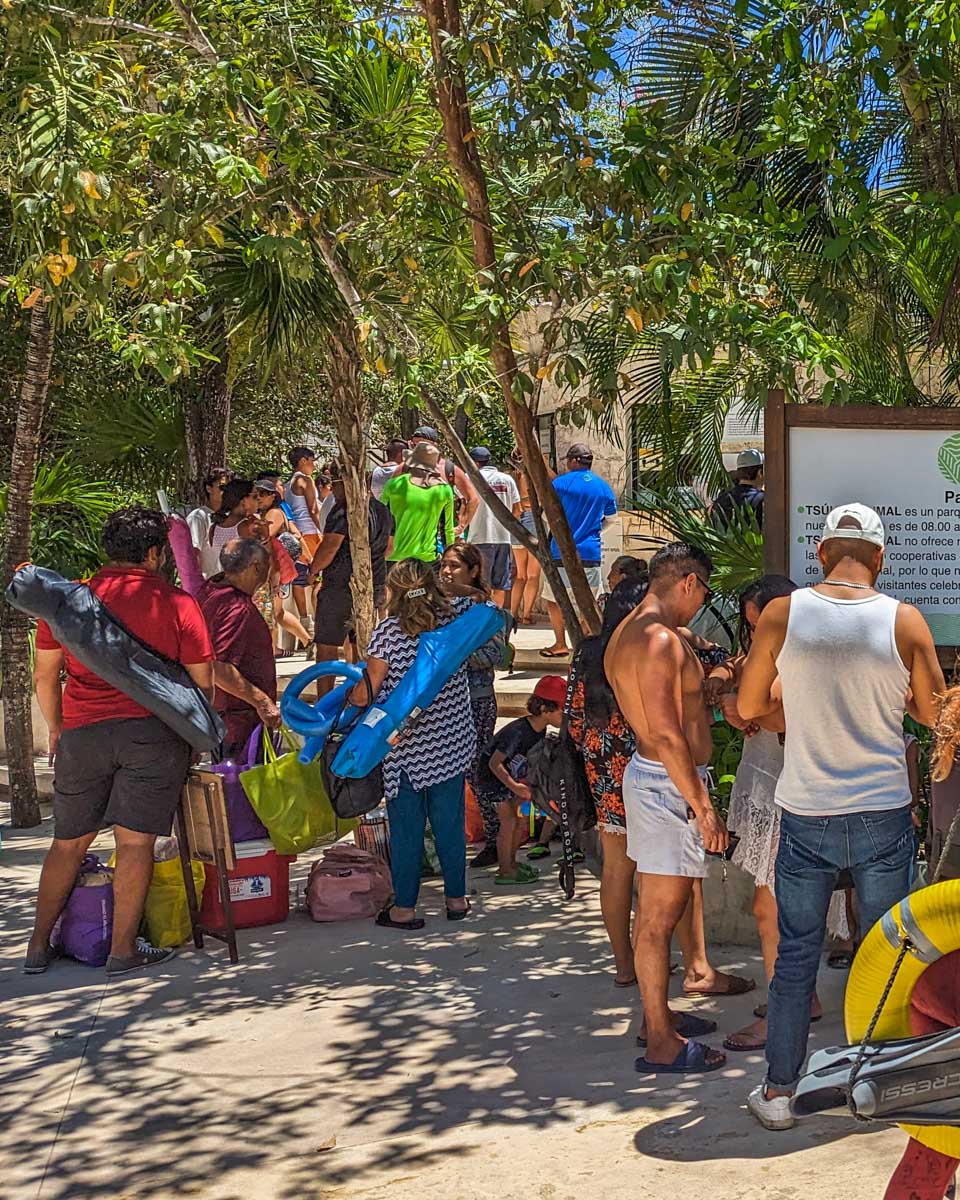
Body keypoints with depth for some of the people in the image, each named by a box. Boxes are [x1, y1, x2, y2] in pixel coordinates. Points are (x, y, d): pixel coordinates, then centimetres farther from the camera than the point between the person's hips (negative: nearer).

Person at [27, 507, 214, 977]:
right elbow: (203, 683, 2)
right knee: (135, 840, 1)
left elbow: (44, 676, 12)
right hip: (153, 731, -3)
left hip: (82, 732, 3)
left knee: (68, 842, 14)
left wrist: (57, 728, 26)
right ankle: (124, 948, 4)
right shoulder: (177, 604, 1)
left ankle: (39, 945, 21)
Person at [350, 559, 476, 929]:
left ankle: (404, 908, 14)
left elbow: (365, 694, -13)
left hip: (405, 748, -4)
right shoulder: (456, 618, -3)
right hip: (452, 745, 4)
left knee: (406, 827, 6)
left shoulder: (389, 632, -14)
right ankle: (456, 898, 25)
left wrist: (344, 697, 7)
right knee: (450, 822, 14)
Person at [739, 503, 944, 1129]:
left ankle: (779, 1091, 20)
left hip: (806, 818, 0)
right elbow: (934, 712, 3)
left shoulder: (782, 614, -8)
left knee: (796, 958, 12)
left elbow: (749, 707, 2)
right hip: (885, 817, 0)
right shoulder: (905, 621, -9)